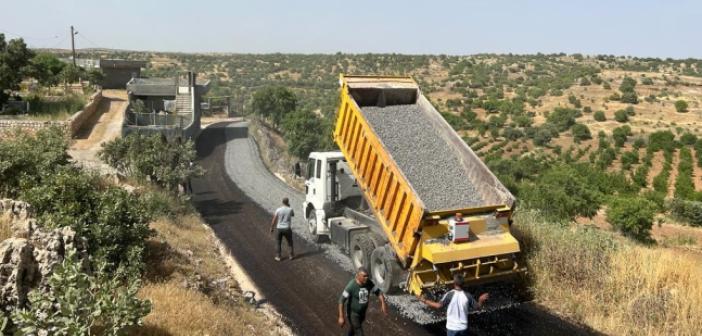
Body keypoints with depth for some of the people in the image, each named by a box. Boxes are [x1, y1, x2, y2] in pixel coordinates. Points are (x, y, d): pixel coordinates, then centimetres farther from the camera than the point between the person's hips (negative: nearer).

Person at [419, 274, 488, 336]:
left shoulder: (449, 295, -16)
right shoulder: (467, 296, -6)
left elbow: (439, 305, -24)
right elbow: (477, 306, 5)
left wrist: (425, 301, -14)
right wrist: (481, 300, 26)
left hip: (452, 327, -2)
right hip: (463, 327, 3)